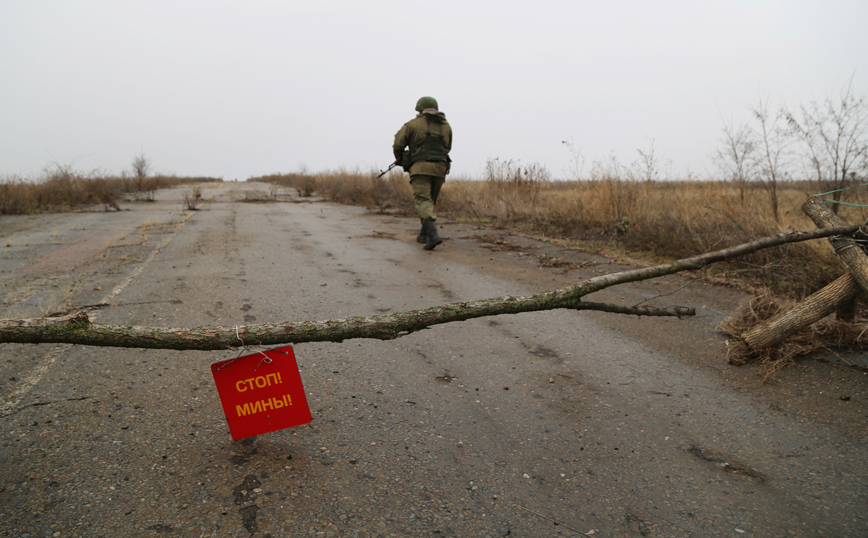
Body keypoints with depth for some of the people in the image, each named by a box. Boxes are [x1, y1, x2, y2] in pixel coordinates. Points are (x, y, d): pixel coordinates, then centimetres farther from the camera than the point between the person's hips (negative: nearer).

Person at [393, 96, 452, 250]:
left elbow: (398, 145, 4)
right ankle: (424, 235, 23)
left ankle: (433, 234, -30)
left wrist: (400, 159, 23)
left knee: (423, 201, -11)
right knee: (431, 201, 19)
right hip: (439, 168, 5)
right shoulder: (446, 126, 16)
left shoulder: (413, 124, 5)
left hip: (420, 167, -4)